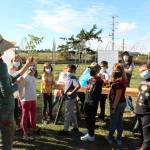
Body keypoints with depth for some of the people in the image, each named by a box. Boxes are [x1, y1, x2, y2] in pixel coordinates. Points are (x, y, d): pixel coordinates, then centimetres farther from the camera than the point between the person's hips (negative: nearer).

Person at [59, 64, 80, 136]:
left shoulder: (73, 78, -18)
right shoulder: (68, 78, 9)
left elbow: (78, 86, -35)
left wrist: (72, 92, -27)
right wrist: (64, 92, 13)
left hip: (70, 98, -10)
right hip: (67, 98, 10)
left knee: (67, 114, -2)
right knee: (72, 113, 18)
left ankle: (66, 130, 7)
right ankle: (75, 127, 31)